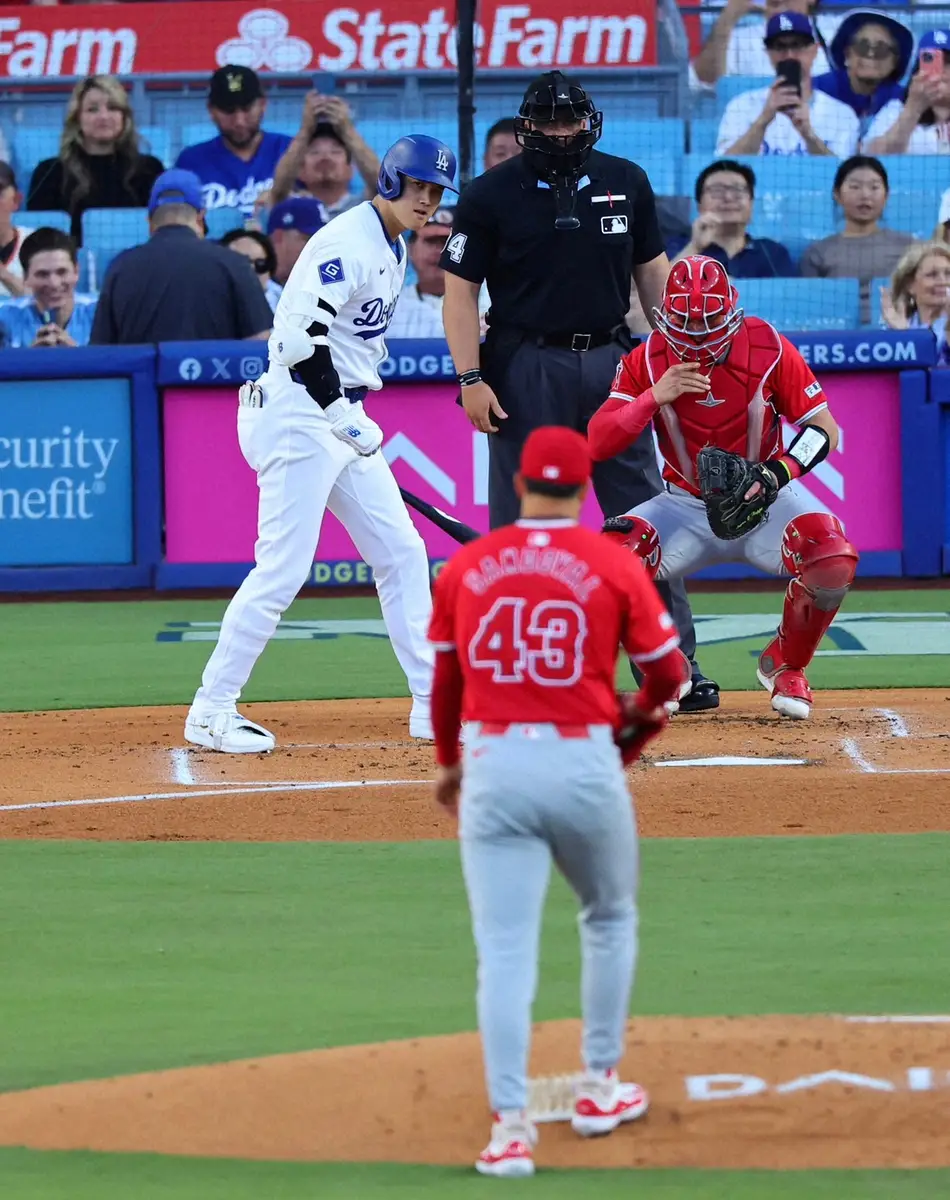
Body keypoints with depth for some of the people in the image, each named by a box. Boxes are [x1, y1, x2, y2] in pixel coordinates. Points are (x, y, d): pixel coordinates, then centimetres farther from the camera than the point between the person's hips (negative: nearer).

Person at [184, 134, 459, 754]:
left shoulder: (394, 249, 14)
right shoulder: (347, 243, -17)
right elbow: (300, 336, -26)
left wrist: (354, 419, 20)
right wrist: (346, 420, -25)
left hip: (341, 415, 10)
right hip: (299, 413, -10)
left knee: (401, 553, 8)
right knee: (283, 567, -11)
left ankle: (434, 704, 13)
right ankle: (211, 712, -4)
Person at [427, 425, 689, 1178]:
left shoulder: (465, 568, 4)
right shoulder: (614, 566, -3)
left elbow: (444, 679, 14)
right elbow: (669, 676, 1)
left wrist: (448, 763, 29)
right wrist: (631, 736, 20)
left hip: (492, 765, 1)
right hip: (584, 763, -1)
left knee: (505, 952, -1)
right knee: (610, 919, 24)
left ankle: (511, 1123, -10)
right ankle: (600, 1090, 28)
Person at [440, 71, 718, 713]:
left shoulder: (626, 182, 7)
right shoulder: (491, 195, -3)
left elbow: (653, 271, 14)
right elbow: (461, 290, -2)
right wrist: (471, 378, -11)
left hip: (613, 363, 3)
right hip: (527, 366, -3)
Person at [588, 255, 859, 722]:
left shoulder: (767, 348, -11)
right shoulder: (647, 360, -8)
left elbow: (824, 429, -7)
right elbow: (596, 443, -13)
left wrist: (777, 474, -25)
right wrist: (655, 396, -27)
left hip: (762, 500, -1)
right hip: (686, 506, 1)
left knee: (833, 559, -31)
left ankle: (784, 667, 1)